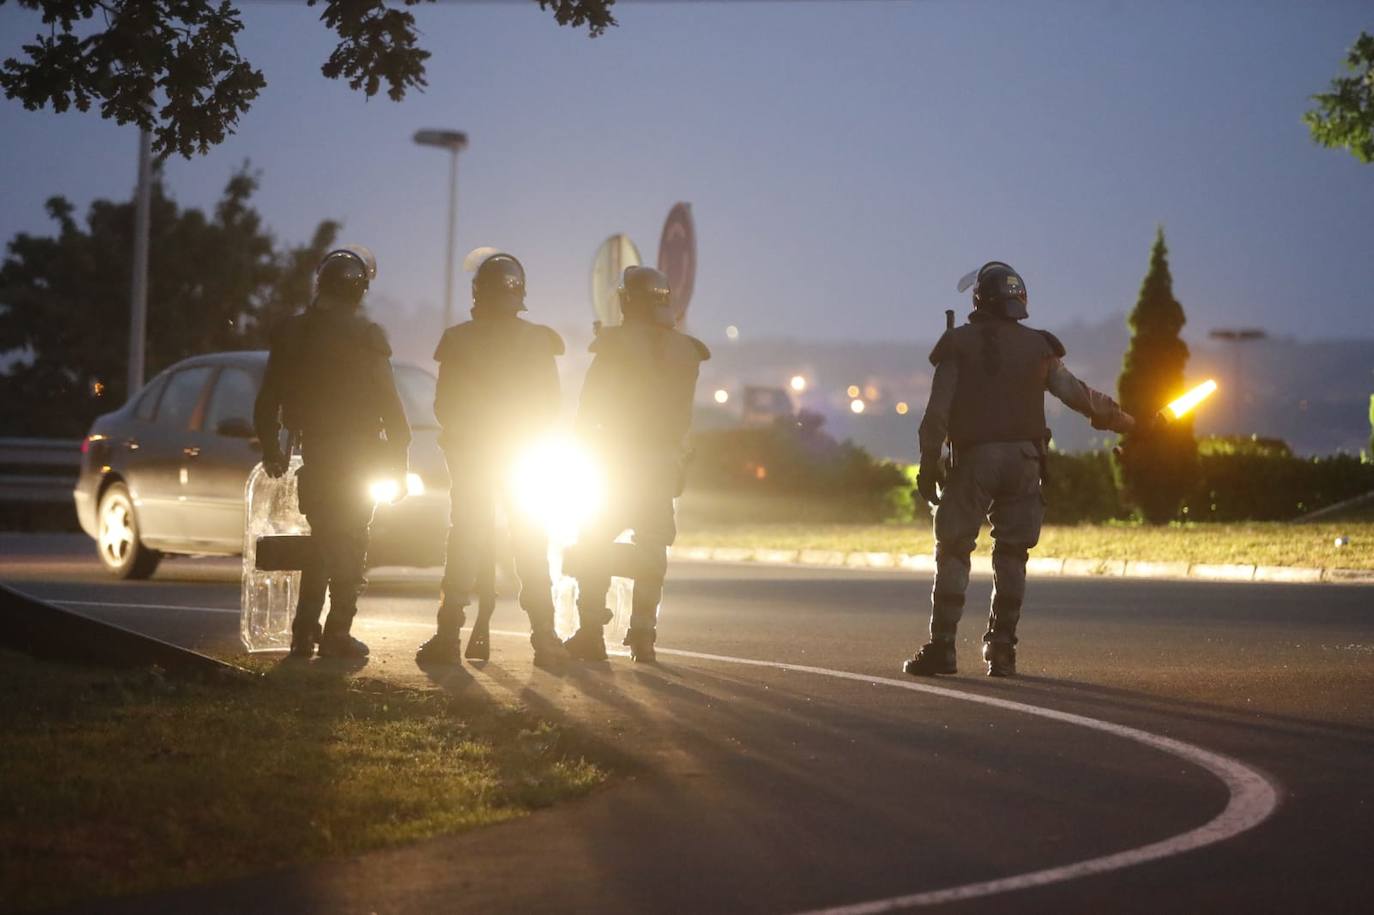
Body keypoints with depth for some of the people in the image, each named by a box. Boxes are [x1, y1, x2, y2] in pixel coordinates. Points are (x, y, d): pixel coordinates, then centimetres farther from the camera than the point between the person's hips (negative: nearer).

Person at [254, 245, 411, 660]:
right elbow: (388, 400, -11)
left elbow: (268, 398, 9)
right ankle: (337, 634, -2)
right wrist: (398, 454, -2)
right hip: (357, 454, -5)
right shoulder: (364, 334, -13)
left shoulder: (289, 332, 4)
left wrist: (271, 449, 19)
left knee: (322, 541, 16)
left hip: (314, 452, 5)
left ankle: (304, 633, 15)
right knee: (349, 544, 1)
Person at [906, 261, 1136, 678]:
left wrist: (929, 464, 0)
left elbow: (937, 412, -4)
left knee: (953, 551, 1)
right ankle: (1001, 650, 4)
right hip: (1023, 458, 2)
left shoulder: (958, 345, 1)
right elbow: (1079, 395, 11)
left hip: (973, 457, -2)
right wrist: (1122, 420, 25)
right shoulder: (1037, 347, 8)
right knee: (1011, 556, 8)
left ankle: (941, 646, -8)